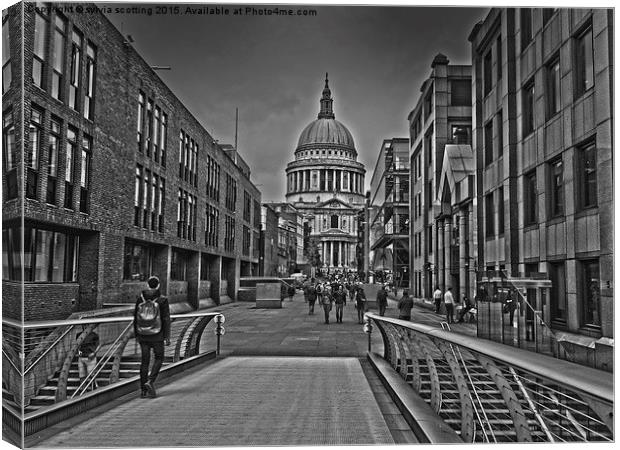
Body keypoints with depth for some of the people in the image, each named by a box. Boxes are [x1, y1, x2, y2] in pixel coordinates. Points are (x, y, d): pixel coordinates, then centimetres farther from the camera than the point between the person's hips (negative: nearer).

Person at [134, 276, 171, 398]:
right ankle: (150, 381, -6)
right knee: (159, 358, 13)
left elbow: (136, 318, 6)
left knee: (145, 360, 10)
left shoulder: (140, 299, 0)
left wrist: (136, 334, 16)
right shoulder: (162, 300, -9)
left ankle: (143, 390, 12)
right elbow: (166, 319, -10)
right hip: (157, 335, -3)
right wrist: (167, 337, -5)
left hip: (142, 336, 3)